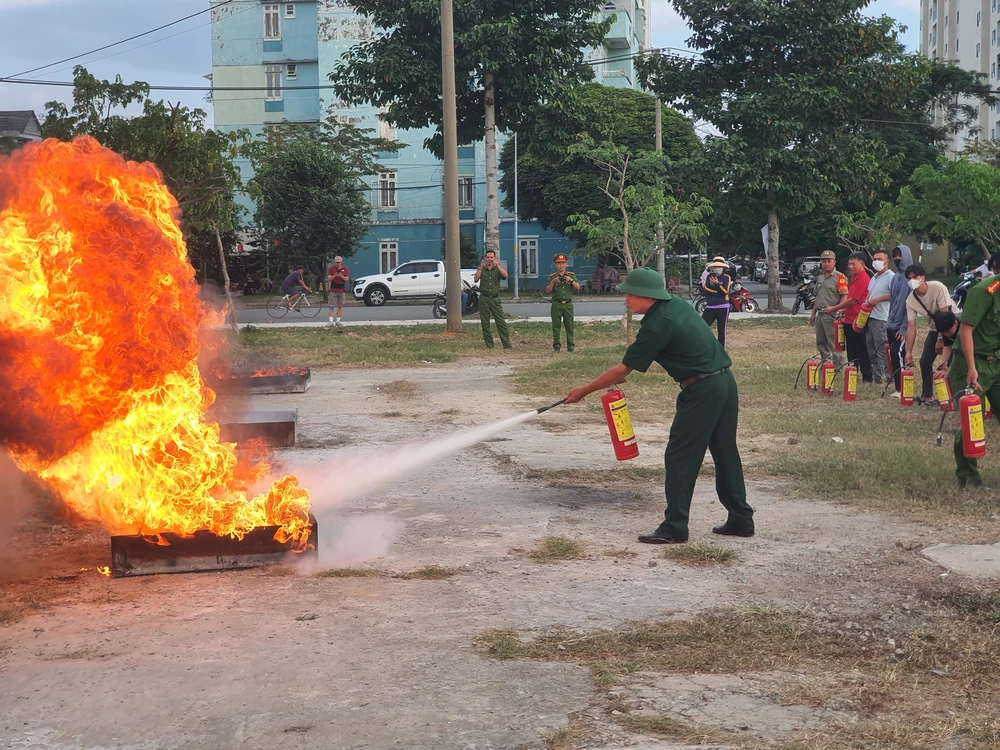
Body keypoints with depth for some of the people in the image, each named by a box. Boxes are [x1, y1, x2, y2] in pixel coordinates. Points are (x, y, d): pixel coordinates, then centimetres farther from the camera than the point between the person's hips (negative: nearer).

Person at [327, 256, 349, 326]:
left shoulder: (345, 269, 6)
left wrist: (341, 276, -19)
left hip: (341, 291, 2)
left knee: (340, 306, 4)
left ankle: (338, 320, 9)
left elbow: (347, 279, 1)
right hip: (333, 290, -2)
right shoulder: (331, 268, 1)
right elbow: (328, 279, -5)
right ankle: (331, 321, -11)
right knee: (331, 306, -7)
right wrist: (334, 276, -25)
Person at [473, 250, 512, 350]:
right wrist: (481, 267, -19)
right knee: (485, 323, 2)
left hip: (495, 299, -1)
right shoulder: (481, 269, 10)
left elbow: (505, 275, -11)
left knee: (501, 322, -8)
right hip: (484, 299, 1)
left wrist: (497, 266, -20)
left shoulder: (497, 269, 10)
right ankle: (489, 344, 11)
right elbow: (476, 278, -9)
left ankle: (507, 345, -10)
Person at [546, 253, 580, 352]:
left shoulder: (571, 275, 10)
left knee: (569, 325, -2)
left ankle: (570, 346, 2)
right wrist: (553, 282, -15)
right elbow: (547, 291, 0)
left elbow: (578, 288, 0)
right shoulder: (552, 277, 7)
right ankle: (556, 345, 4)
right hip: (556, 304, 0)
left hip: (568, 304, 0)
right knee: (556, 326, -1)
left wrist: (571, 280, -14)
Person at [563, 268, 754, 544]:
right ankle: (741, 519, 21)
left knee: (679, 457, -2)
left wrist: (585, 391, -1)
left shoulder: (656, 326, -16)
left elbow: (623, 370, -10)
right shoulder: (677, 304, 10)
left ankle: (674, 527, 0)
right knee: (726, 453, 15)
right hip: (726, 381, 9)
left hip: (702, 390, -9)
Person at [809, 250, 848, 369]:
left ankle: (838, 368, -1)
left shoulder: (839, 277, -9)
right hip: (820, 315, 9)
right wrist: (813, 313, 22)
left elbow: (844, 296, -14)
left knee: (834, 344, -6)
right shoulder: (820, 277, 17)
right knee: (821, 343, 15)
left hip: (832, 316, -8)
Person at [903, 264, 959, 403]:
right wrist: (908, 352, -16)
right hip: (935, 328, 6)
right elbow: (911, 327, -10)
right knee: (925, 362, 1)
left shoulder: (938, 288, -26)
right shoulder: (910, 300, -11)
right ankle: (927, 396, 16)